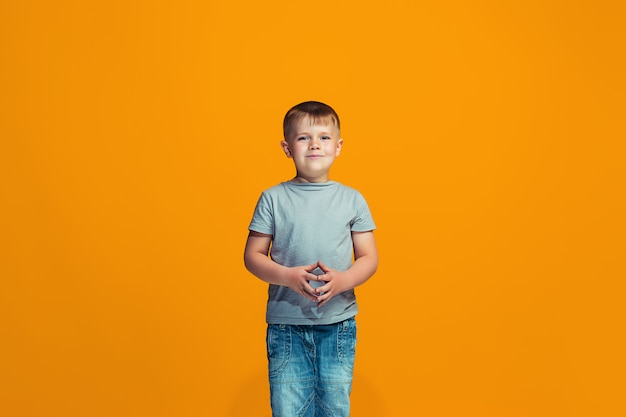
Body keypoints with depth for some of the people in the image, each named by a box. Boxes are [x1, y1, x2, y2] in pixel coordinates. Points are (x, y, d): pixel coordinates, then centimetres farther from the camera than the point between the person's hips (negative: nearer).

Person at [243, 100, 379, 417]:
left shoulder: (352, 199, 2)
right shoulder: (273, 199, 0)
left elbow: (369, 258, 3)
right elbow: (253, 255, 0)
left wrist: (343, 279, -17)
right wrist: (288, 276, -17)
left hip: (337, 324, 1)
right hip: (286, 326, -1)